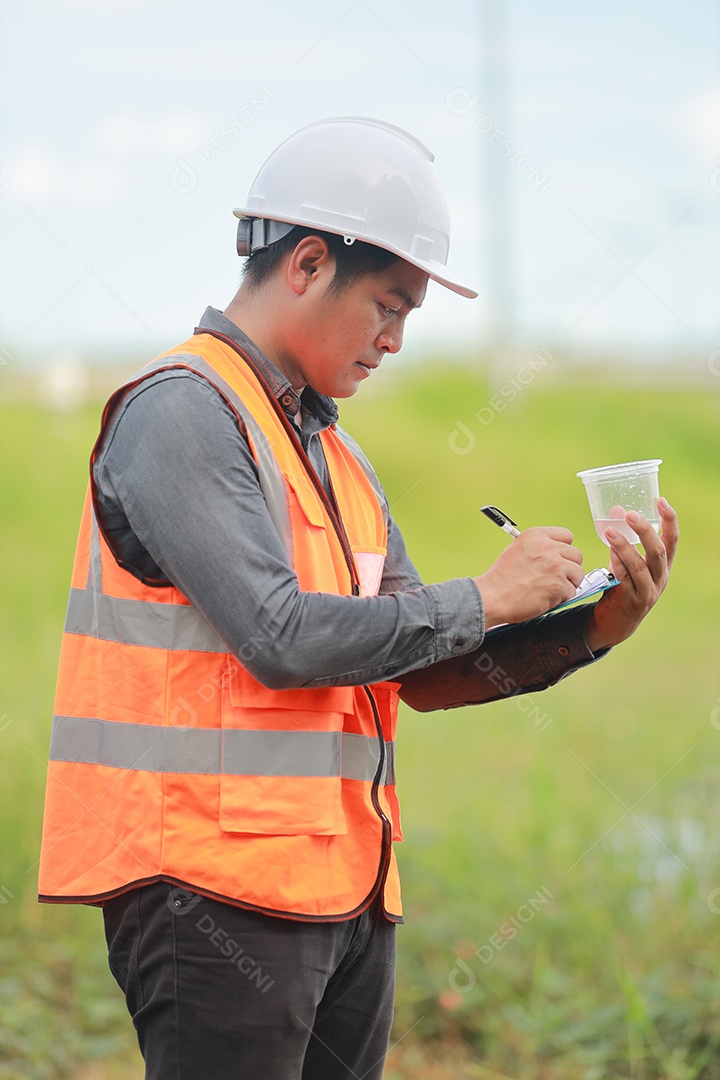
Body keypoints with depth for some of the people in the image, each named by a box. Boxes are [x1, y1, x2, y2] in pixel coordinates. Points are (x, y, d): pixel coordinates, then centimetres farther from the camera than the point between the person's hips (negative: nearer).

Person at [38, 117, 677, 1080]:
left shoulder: (333, 451, 19)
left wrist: (592, 629, 2)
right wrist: (484, 598, -10)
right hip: (218, 886, -9)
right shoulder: (179, 414, -10)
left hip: (345, 889, 9)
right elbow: (282, 637, -20)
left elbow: (423, 672, 15)